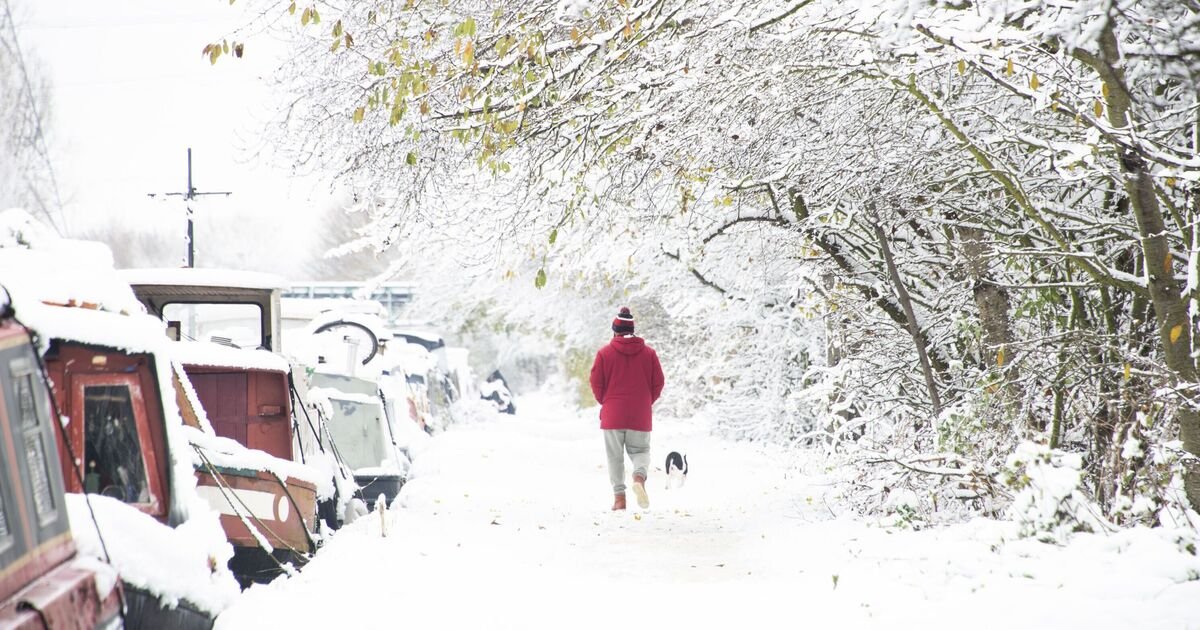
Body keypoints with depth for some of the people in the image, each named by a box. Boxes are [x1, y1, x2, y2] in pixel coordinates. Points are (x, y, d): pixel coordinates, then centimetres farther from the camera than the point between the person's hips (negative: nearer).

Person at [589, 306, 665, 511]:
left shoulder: (604, 353, -2)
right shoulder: (649, 353, 3)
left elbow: (596, 383, -2)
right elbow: (658, 382, 4)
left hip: (612, 415, -1)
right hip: (640, 416, 1)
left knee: (615, 456, 8)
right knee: (640, 451, 12)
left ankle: (619, 496, -1)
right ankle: (639, 476, -19)